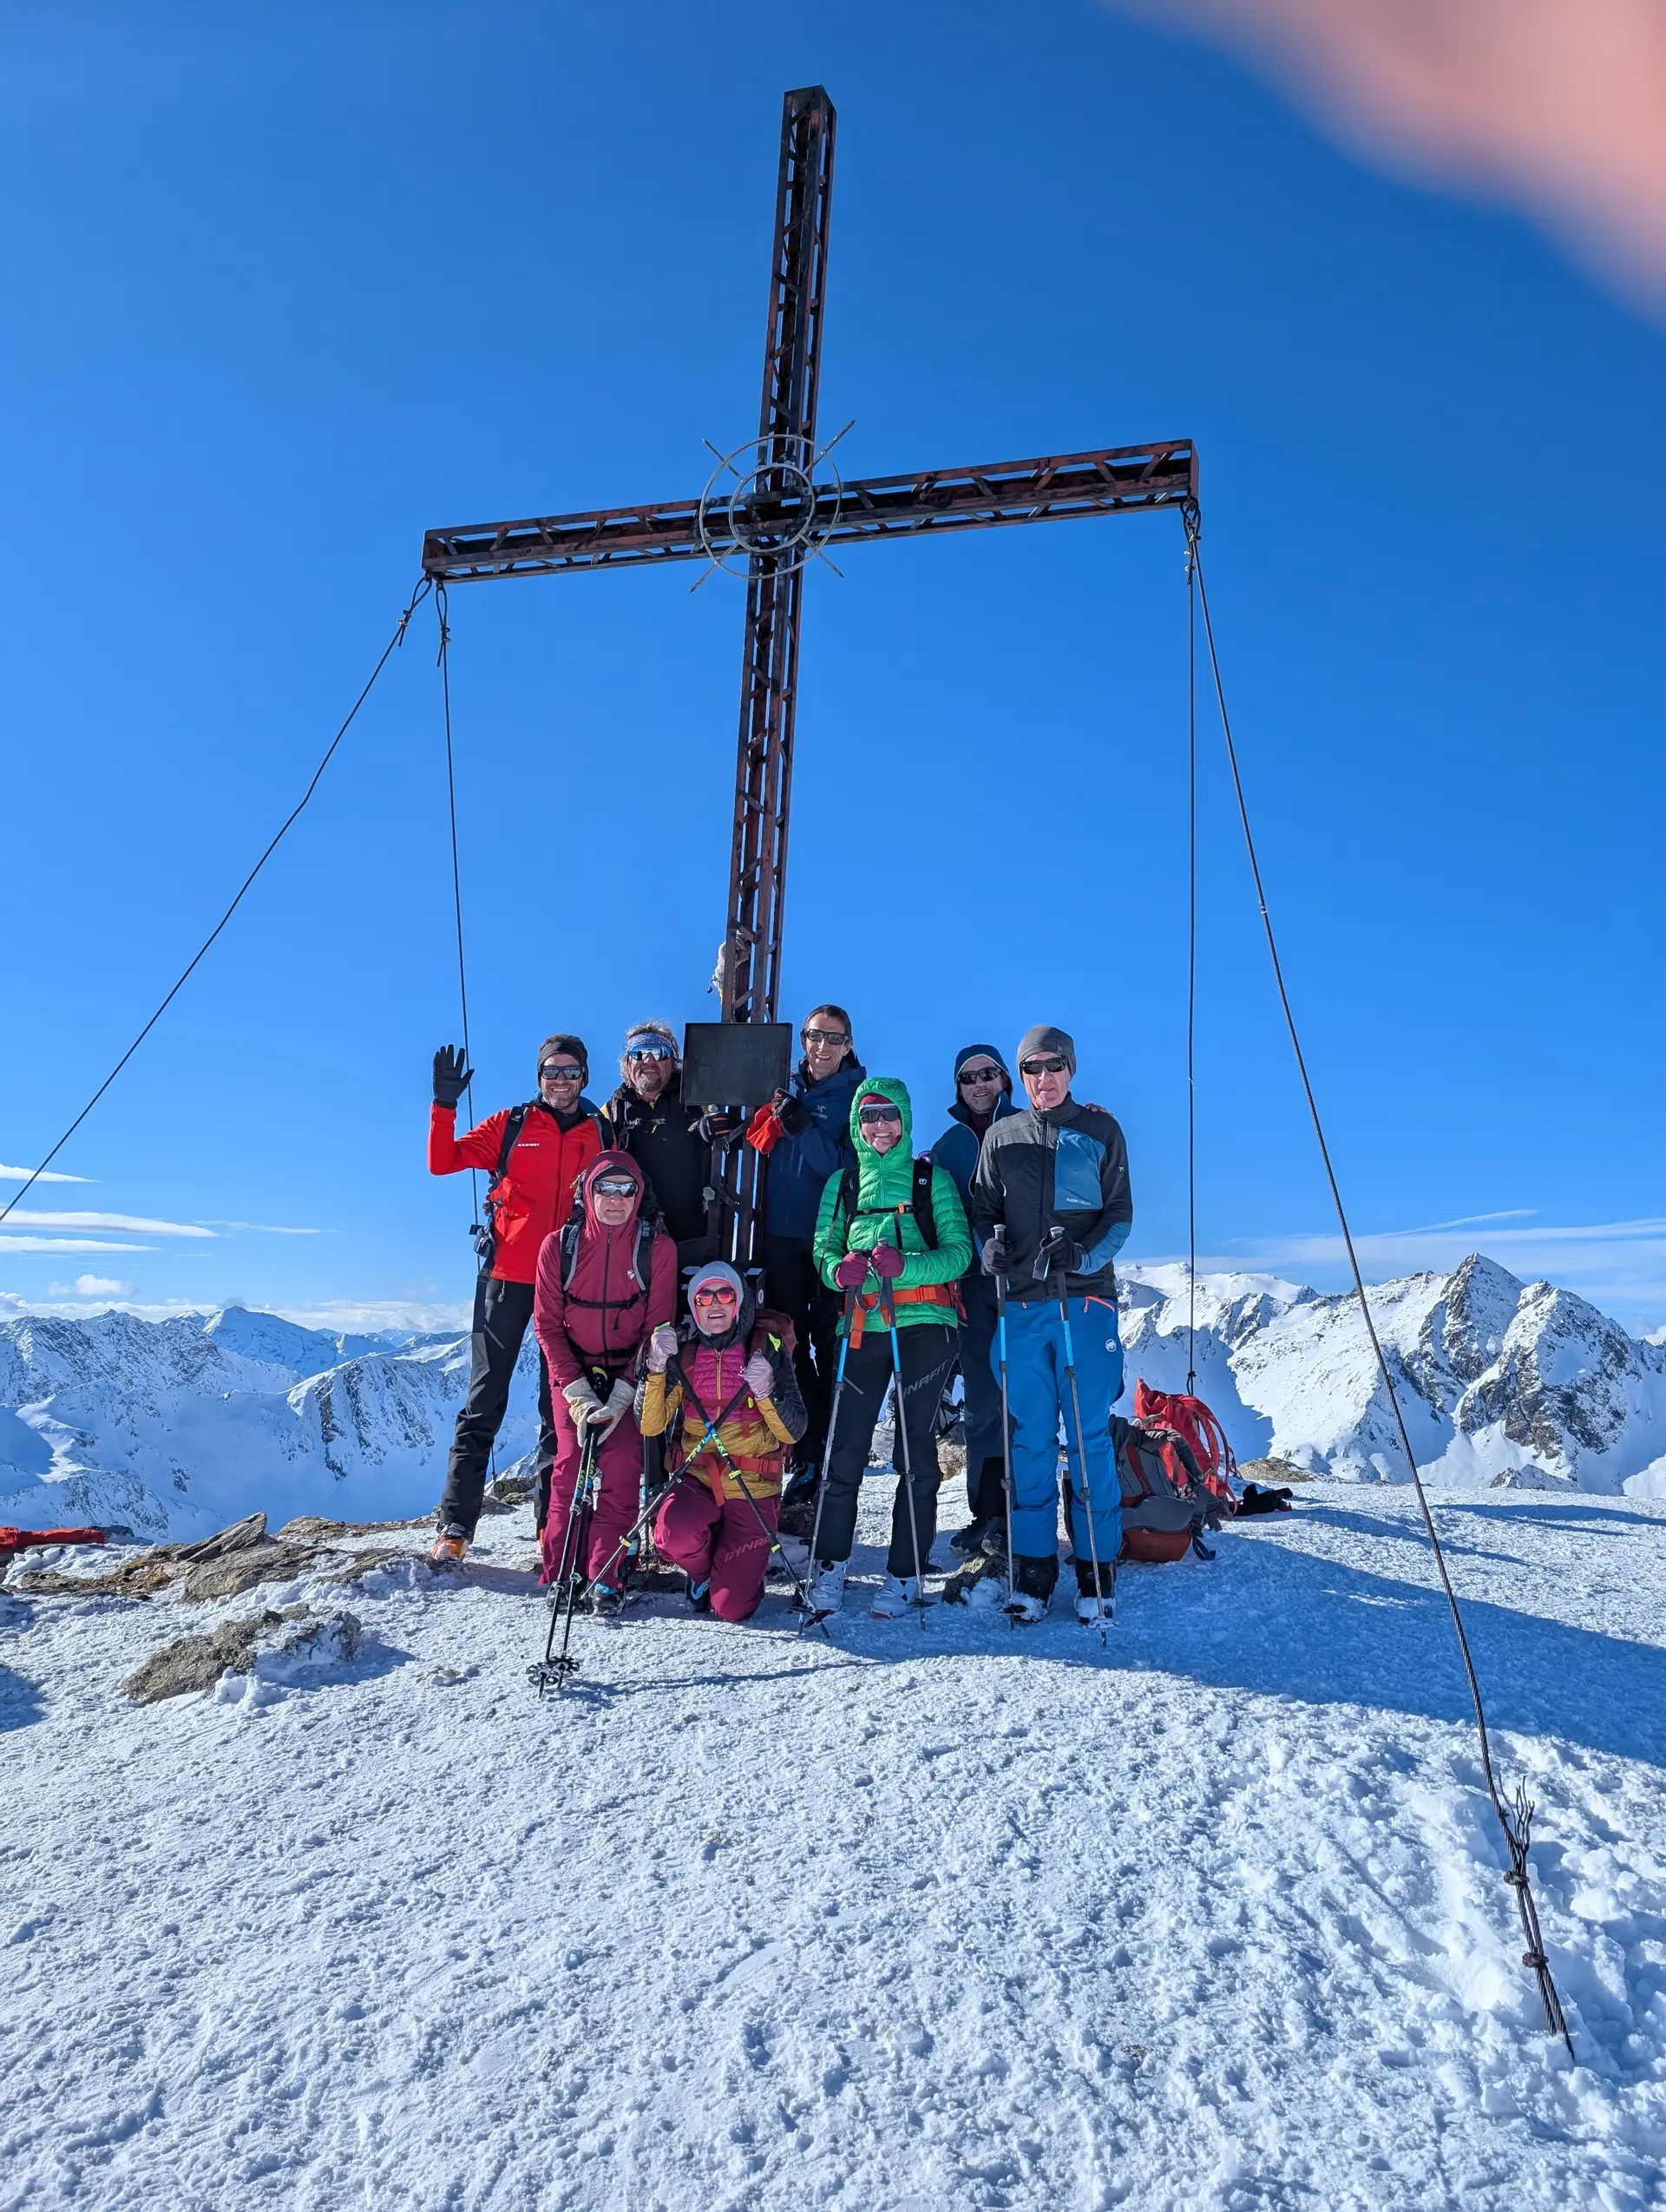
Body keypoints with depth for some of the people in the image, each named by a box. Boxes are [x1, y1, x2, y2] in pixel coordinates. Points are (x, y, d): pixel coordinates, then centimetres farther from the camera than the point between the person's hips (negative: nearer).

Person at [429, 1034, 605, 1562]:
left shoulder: (600, 1134, 8)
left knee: (560, 1405, 7)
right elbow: (441, 1162, -2)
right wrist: (445, 1104, -13)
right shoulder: (510, 1125, 5)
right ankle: (456, 1524, 6)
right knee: (485, 1401, 1)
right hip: (507, 1277, -1)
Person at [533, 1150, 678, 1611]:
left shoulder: (658, 1248, -10)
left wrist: (621, 1398, -16)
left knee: (621, 1465, -14)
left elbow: (657, 1327, -9)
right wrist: (577, 1394, -14)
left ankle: (606, 1578, -5)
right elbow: (548, 1326, -4)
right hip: (574, 1372, 1)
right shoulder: (558, 1246, -7)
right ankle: (561, 1574, 1)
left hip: (631, 1373, -1)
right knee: (571, 1462, -11)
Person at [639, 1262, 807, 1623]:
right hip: (696, 1479, 2)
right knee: (674, 1538, -31)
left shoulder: (767, 1348, -6)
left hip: (752, 1488, -2)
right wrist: (656, 1367, -20)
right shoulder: (682, 1351, 0)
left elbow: (793, 1431, -9)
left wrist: (766, 1392, -27)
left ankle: (733, 1567, 29)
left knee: (731, 1610, -7)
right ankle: (702, 1569, 7)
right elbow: (649, 1426, -7)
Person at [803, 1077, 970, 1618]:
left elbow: (958, 1252, -2)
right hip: (863, 1327, 2)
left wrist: (906, 1265, -20)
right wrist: (841, 1269, -13)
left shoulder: (933, 1179, 5)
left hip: (925, 1325, -2)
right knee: (845, 1448, -1)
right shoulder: (842, 1183, 14)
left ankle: (905, 1573, 10)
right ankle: (829, 1565, 14)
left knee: (914, 1451, -1)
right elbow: (823, 1250, 11)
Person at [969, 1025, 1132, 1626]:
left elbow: (1121, 1214, 4)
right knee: (1029, 1438, 4)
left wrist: (1083, 1257, -14)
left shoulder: (1100, 1130, 8)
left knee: (1089, 1437, -2)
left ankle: (1096, 1573, 8)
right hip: (1022, 1303, 2)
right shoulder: (1001, 1136, 14)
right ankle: (1032, 1569, 12)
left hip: (1086, 1298, -2)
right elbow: (981, 1209, 15)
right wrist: (988, 1245, -8)